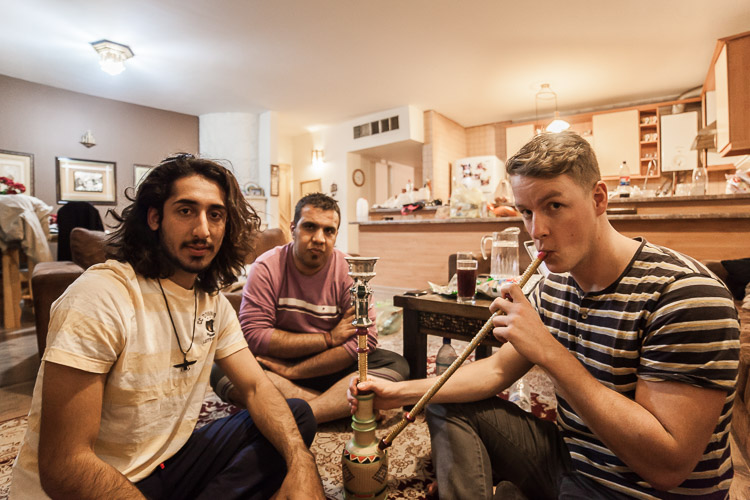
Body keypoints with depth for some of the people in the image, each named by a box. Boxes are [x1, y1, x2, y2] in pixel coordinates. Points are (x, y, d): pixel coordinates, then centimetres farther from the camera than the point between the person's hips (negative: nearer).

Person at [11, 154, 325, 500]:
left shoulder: (215, 303, 0)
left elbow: (257, 388, -3)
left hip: (168, 464, 7)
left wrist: (300, 462, -20)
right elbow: (63, 468, -24)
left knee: (297, 417, -1)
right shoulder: (101, 295, -22)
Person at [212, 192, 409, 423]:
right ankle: (338, 407, -22)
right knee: (222, 369, -26)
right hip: (276, 365, 0)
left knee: (395, 364, -21)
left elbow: (365, 339, -16)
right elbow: (253, 336, -16)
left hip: (333, 370, 1)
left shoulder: (349, 270, -9)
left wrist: (291, 371, -19)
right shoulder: (266, 268, -9)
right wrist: (329, 338, -18)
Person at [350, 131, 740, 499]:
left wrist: (549, 352, -31)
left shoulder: (685, 293, -24)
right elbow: (497, 370, 1)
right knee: (449, 408, 4)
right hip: (567, 459, 6)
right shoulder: (553, 287, -3)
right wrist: (400, 391, -8)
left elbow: (669, 466, -26)